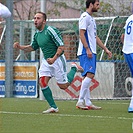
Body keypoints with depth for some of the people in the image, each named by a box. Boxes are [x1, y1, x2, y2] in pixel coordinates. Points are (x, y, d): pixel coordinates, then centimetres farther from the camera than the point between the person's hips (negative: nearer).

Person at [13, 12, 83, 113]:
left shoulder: (51, 31, -19)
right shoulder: (37, 35, 5)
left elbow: (61, 47, -19)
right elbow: (33, 47, 20)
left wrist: (53, 59, -28)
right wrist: (20, 47, 4)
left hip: (58, 59, -7)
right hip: (46, 61, 7)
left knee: (63, 86, 1)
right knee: (42, 82, -10)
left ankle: (74, 68, 27)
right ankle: (53, 107, -3)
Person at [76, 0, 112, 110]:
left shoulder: (91, 18, 22)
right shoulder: (85, 17, -8)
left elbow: (95, 37, 27)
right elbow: (81, 34, -15)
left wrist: (105, 49, 24)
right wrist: (87, 49, -22)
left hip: (91, 52, 10)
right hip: (86, 52, -10)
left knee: (88, 76, 7)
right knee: (89, 75, -18)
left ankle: (87, 103, 6)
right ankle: (80, 101, -20)